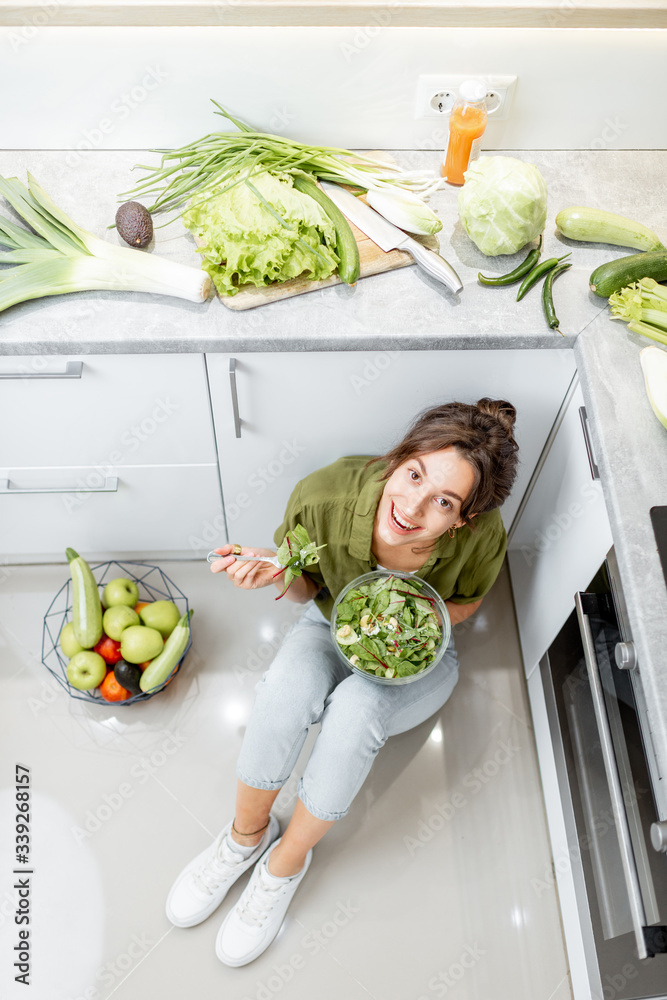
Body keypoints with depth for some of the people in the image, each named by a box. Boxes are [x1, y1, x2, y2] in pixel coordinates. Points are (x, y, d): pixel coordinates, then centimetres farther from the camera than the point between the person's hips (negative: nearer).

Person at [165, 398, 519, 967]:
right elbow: (308, 588, -10)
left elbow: (467, 602, -5)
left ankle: (286, 862, -5)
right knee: (291, 681, -32)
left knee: (356, 706, -32)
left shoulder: (481, 535, -30)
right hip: (333, 628, 1)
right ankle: (248, 830, -2)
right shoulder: (325, 494, -31)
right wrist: (279, 572, -32)